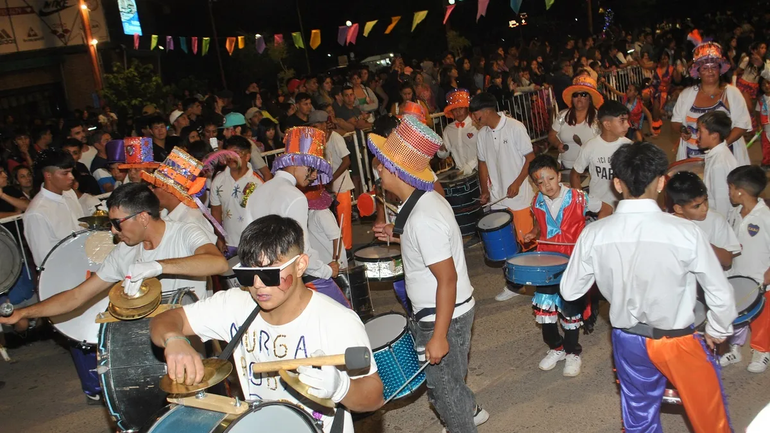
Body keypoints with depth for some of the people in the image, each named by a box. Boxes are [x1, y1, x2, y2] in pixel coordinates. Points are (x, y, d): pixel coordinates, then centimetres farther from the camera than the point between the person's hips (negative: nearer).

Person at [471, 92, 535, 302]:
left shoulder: (515, 127, -11)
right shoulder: (482, 135, 6)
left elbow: (530, 157, -9)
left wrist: (517, 183, -15)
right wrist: (485, 190, 4)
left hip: (520, 196, -5)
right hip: (497, 199, 5)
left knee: (526, 241, -1)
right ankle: (514, 284, 20)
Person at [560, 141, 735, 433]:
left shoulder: (594, 233, -17)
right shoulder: (686, 232, -23)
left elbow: (569, 291, -5)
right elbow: (721, 295, -14)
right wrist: (717, 332, 6)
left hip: (628, 340, 3)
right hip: (677, 341, -2)